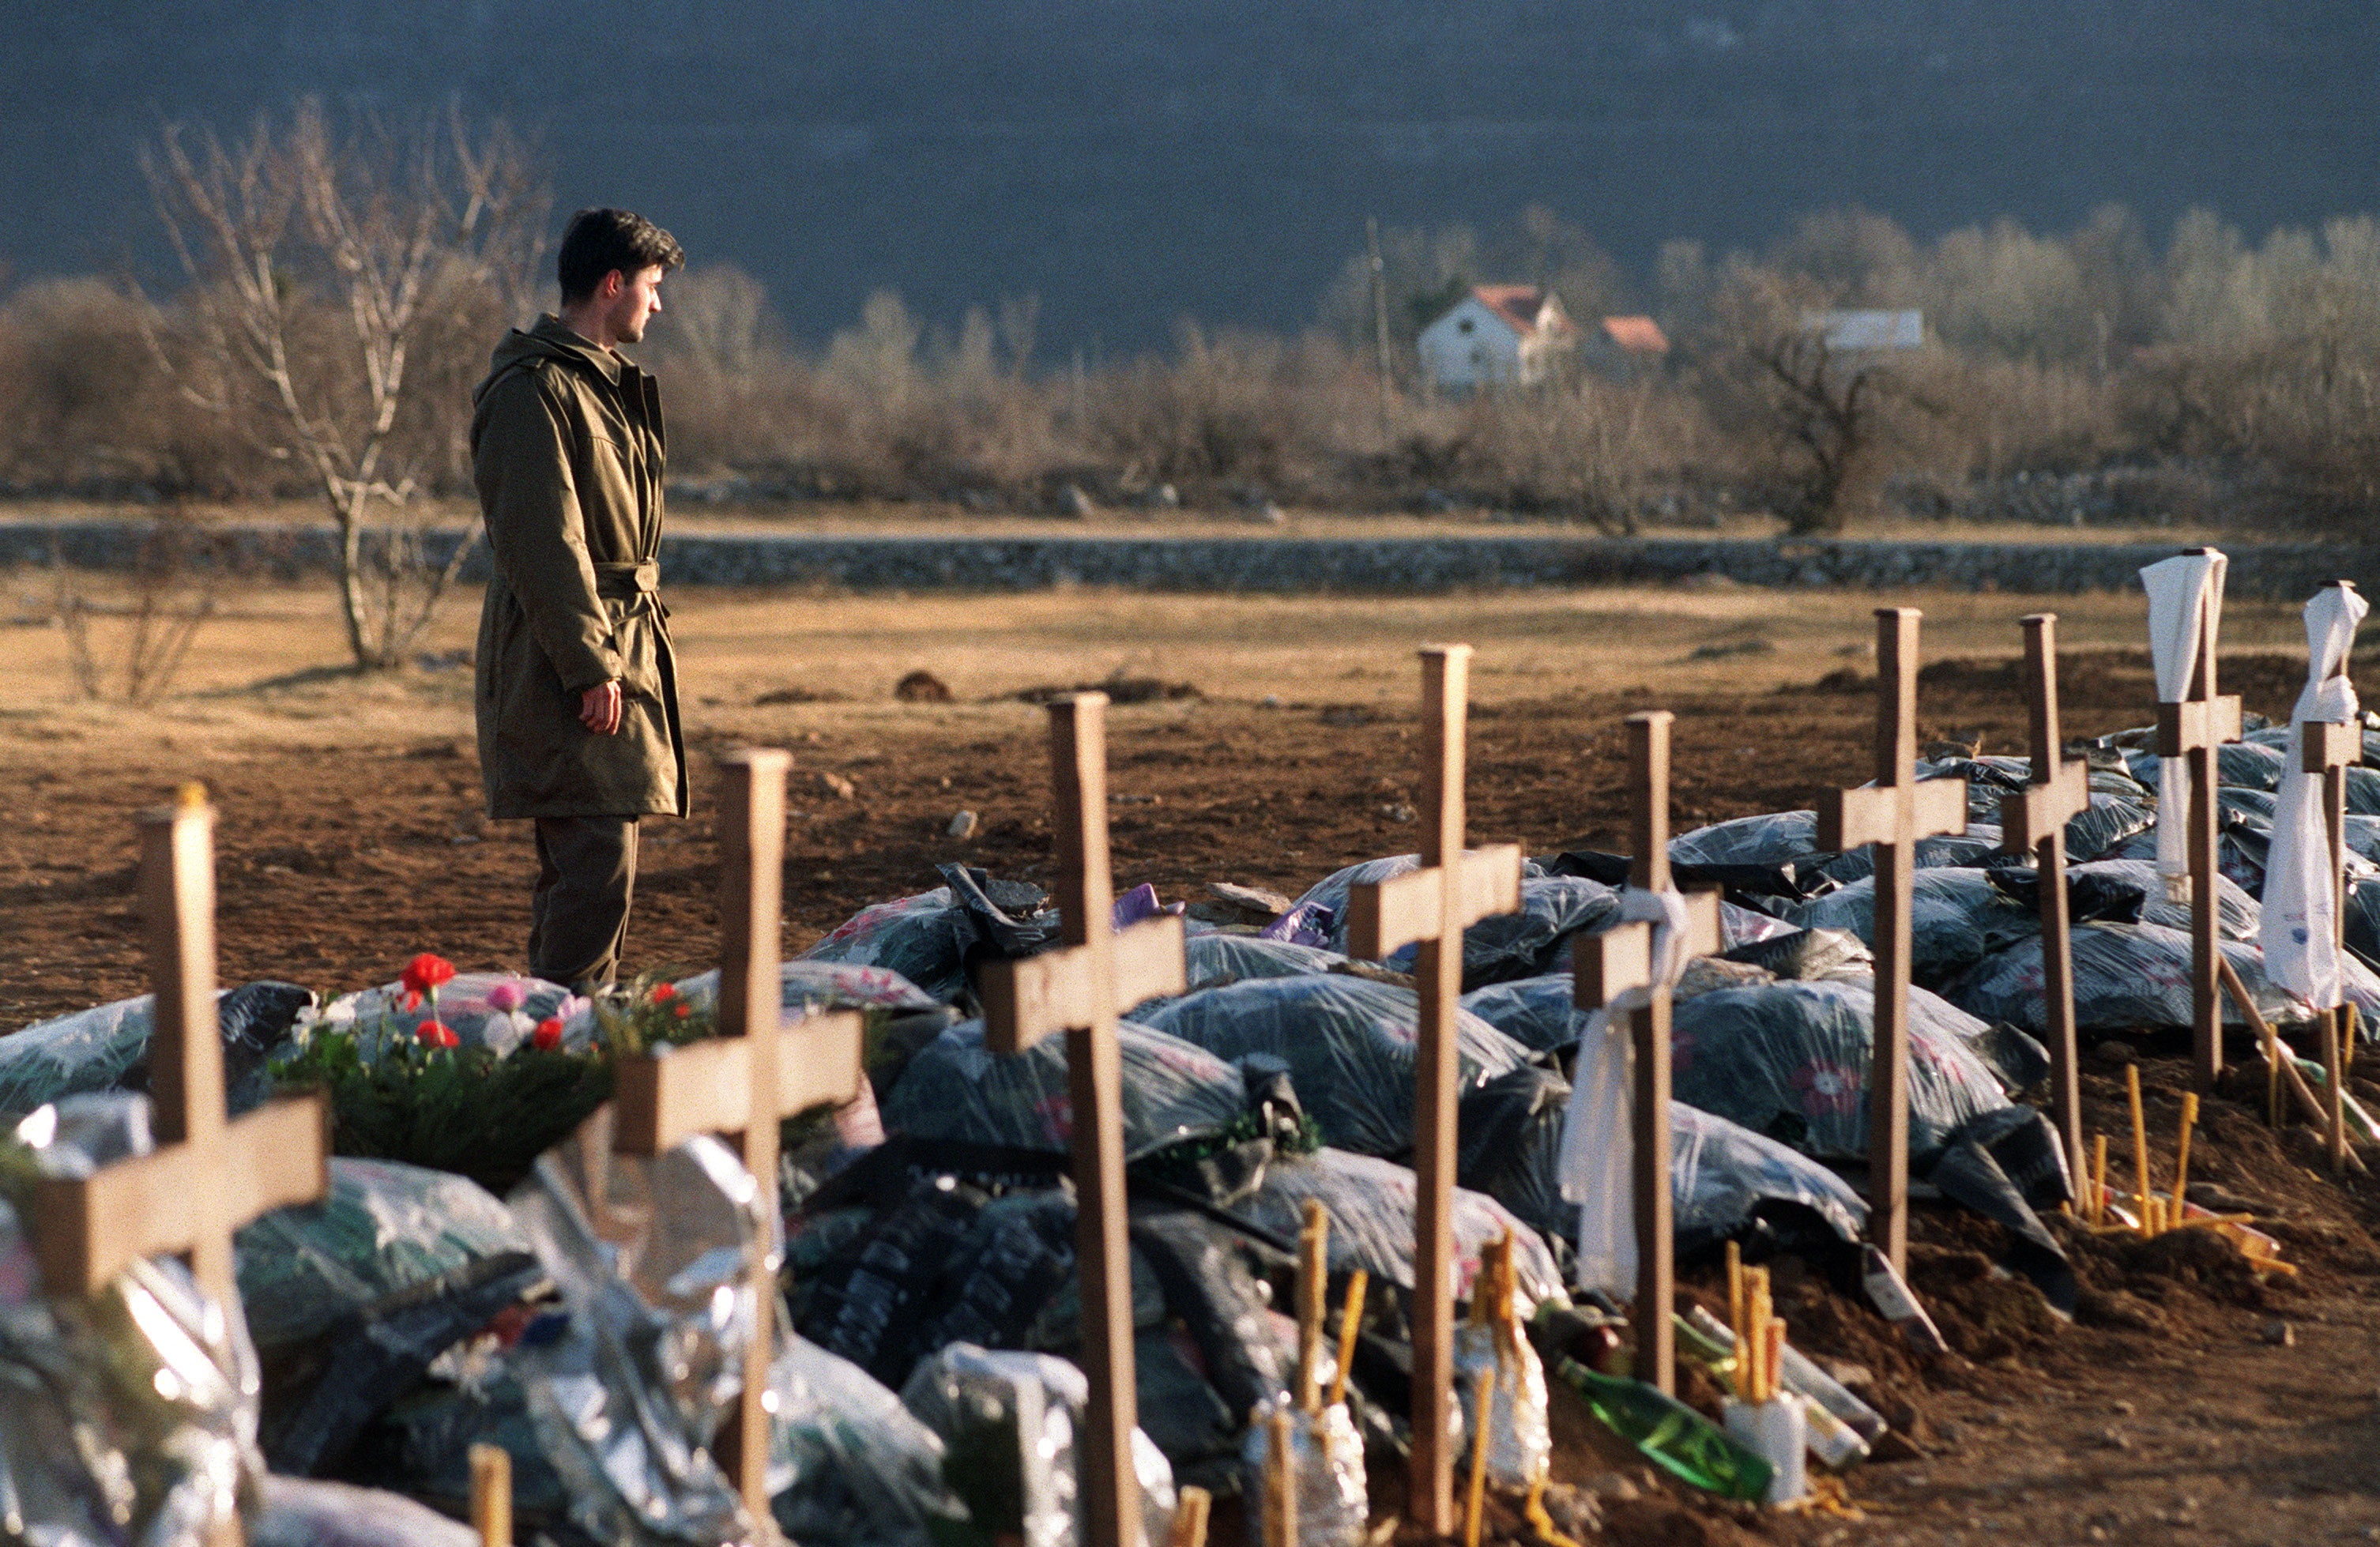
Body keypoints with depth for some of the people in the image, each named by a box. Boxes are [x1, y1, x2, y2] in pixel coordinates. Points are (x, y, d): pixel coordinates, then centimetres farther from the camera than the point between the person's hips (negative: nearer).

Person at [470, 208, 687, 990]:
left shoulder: (607, 381, 19)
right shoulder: (532, 390, -14)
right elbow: (543, 541, -19)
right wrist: (591, 666, -22)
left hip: (621, 638, 10)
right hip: (563, 653, -10)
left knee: (589, 862, 12)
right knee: (599, 859, -15)